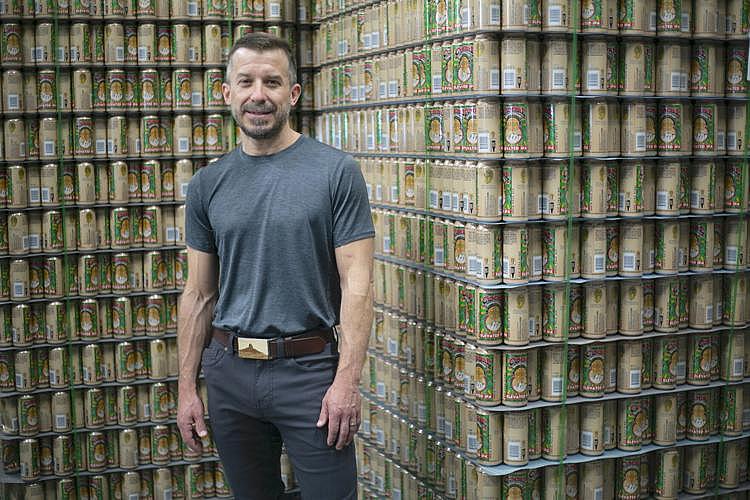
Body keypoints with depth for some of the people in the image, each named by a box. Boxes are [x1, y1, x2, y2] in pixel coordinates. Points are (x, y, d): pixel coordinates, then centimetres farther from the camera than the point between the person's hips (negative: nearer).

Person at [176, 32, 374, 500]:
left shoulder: (336, 172, -6)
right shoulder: (208, 185, 6)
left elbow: (357, 284, -9)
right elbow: (199, 295, 9)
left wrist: (348, 379, -15)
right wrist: (187, 387, 7)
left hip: (310, 371, -4)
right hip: (229, 372, 4)